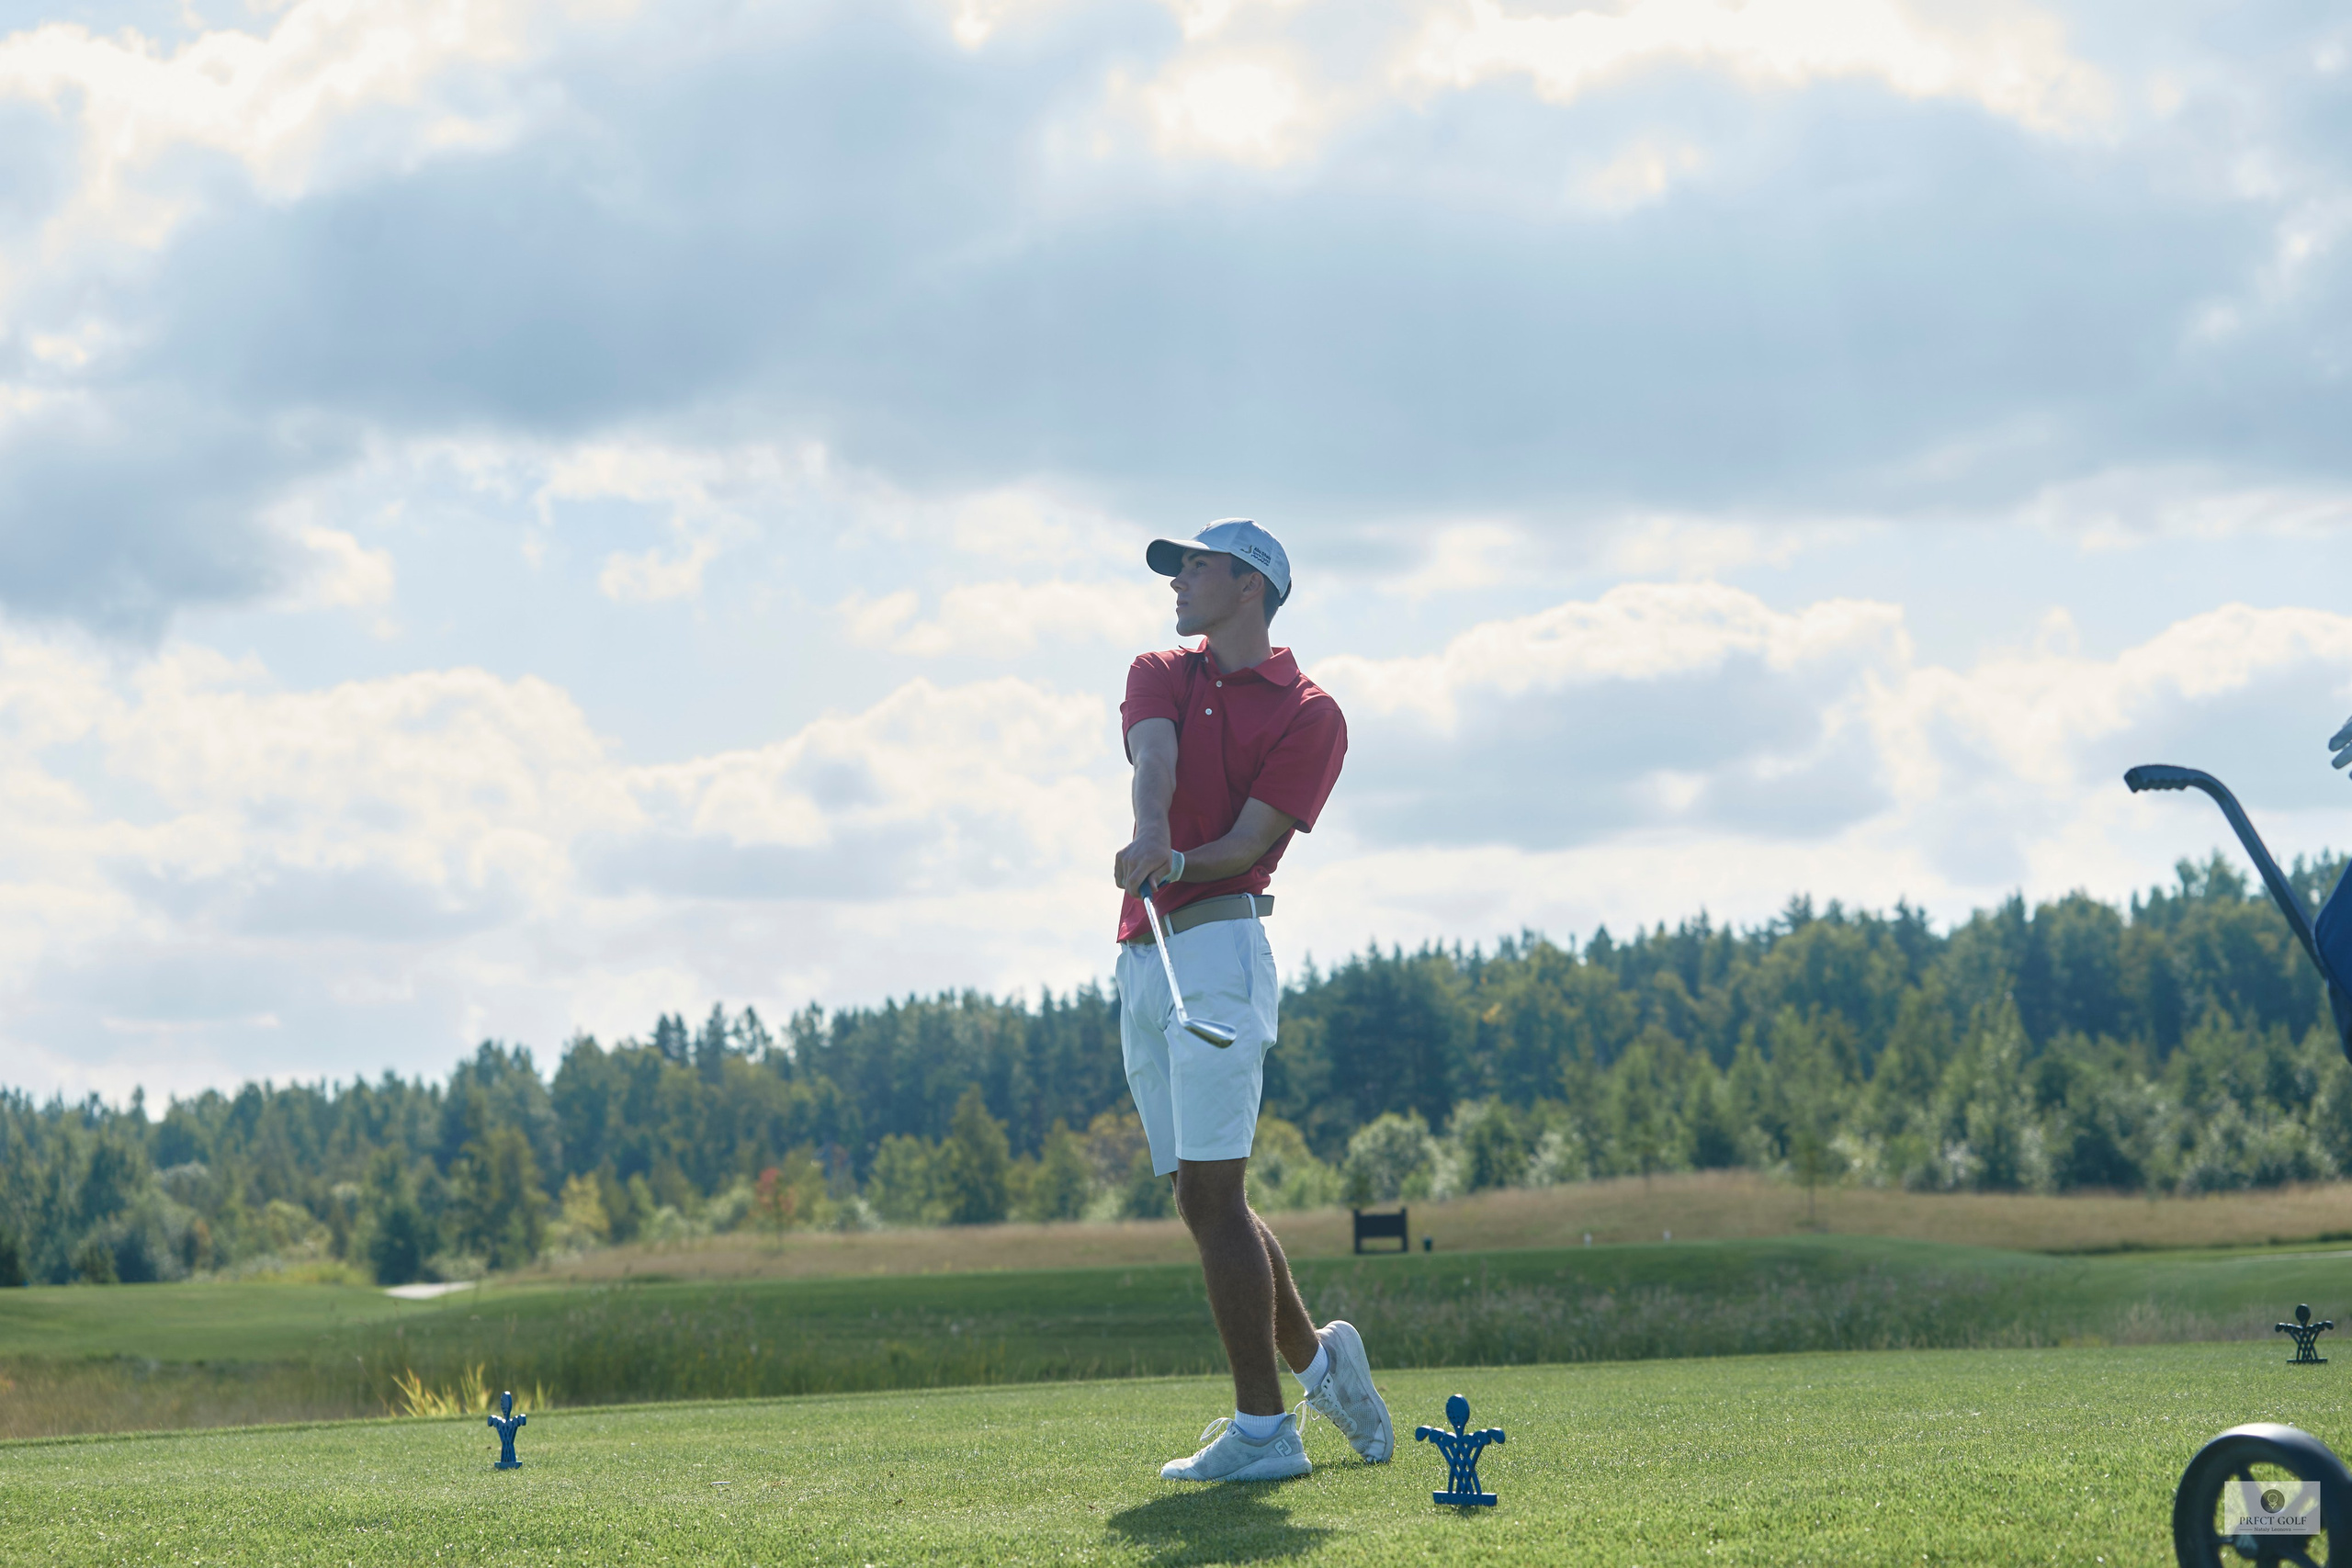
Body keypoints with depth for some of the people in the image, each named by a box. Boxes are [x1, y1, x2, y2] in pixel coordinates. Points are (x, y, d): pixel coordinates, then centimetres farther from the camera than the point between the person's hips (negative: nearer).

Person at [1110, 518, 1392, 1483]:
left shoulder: (1310, 715, 0)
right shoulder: (1160, 675, 16)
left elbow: (1250, 840, -10)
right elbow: (1153, 757, -6)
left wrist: (1174, 864, -30)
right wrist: (1150, 835, -28)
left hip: (1216, 946, -7)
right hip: (1141, 959, 7)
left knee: (1208, 1194, -12)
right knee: (1203, 1198, 11)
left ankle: (1264, 1429, -7)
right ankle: (1313, 1357, 27)